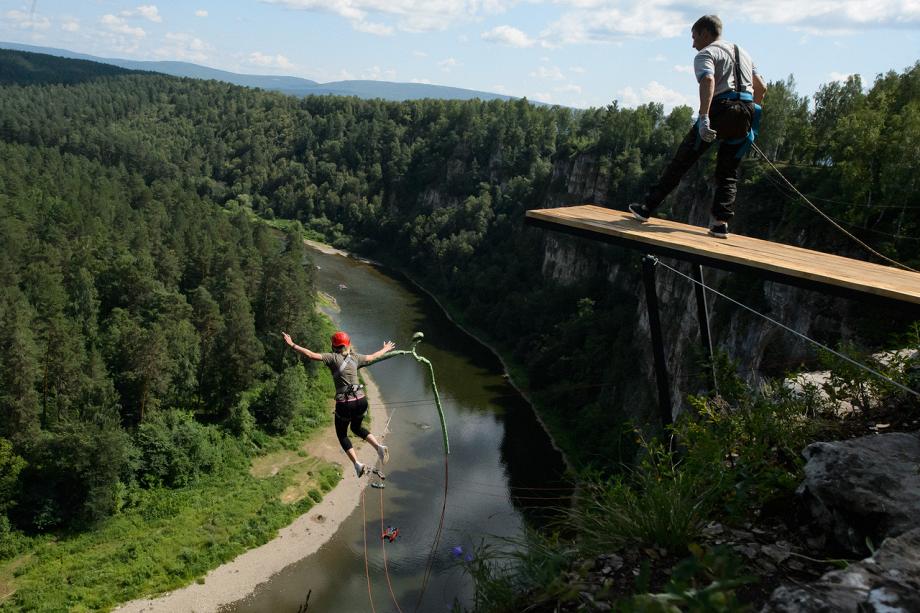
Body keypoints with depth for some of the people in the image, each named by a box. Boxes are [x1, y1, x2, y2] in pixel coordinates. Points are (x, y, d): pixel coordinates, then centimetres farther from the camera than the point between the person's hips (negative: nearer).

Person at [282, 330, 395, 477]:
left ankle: (358, 464, 2)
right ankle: (379, 446, 9)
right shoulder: (354, 357, 8)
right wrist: (385, 349, 42)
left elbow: (312, 355, -15)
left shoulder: (333, 358, -5)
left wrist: (292, 345, -12)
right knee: (357, 428, 30)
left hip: (344, 403, -4)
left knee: (342, 435, 17)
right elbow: (372, 357, 24)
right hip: (361, 400, 4)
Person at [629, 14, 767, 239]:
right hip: (746, 114, 6)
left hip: (721, 109, -6)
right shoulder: (743, 53, 27)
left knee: (681, 161, 2)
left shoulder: (706, 54, 3)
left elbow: (708, 80, -19)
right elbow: (761, 88, 28)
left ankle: (647, 208, 7)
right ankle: (721, 222, -4)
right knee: (728, 173, 11)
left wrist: (703, 117, -30)